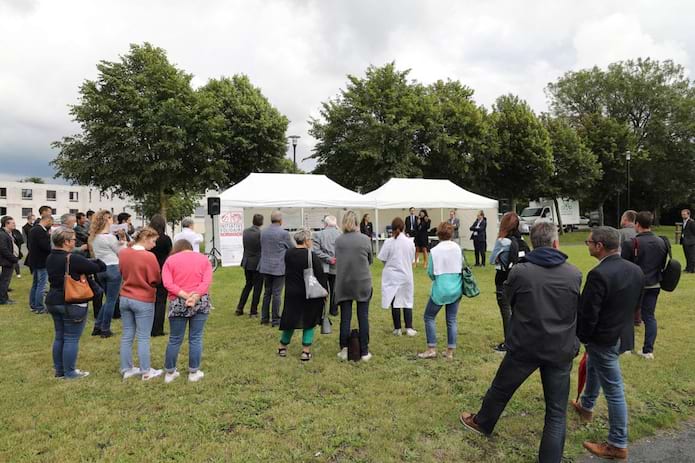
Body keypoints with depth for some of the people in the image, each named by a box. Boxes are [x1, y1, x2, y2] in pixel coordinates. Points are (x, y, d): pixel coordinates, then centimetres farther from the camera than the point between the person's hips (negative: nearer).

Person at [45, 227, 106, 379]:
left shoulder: (50, 258, 7)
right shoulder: (73, 259, -20)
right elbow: (99, 267, -16)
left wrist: (85, 264, 7)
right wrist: (96, 262, 8)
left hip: (53, 301, 9)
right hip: (72, 304, -9)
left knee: (59, 337, 17)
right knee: (71, 339, 1)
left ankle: (59, 370, 27)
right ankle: (70, 372, 8)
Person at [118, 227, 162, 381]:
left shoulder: (123, 252, -1)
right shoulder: (149, 256, -20)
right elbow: (156, 280, -11)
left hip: (125, 298, 6)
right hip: (144, 301, -6)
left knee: (127, 336, 13)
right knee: (143, 338, 3)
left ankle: (126, 369, 22)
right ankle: (146, 372, 13)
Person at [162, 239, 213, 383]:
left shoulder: (170, 260, 6)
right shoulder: (203, 259, 8)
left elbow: (167, 283, -7)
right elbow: (207, 281, -6)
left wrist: (185, 295, -13)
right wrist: (195, 296, -15)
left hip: (178, 303, 0)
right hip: (201, 302, 0)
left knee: (175, 339, 10)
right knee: (196, 338, 7)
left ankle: (170, 373, 22)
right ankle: (194, 372, 16)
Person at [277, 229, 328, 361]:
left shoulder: (288, 254, 0)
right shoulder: (312, 256, -14)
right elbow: (320, 277, -11)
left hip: (291, 293, 4)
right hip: (309, 295, -4)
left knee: (291, 320, 17)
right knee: (309, 322, 9)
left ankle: (283, 347, 28)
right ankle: (306, 351, 9)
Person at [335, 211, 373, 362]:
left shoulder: (338, 240, -4)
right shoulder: (365, 239, -6)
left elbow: (337, 259, 7)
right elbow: (370, 260, 6)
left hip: (344, 283, 1)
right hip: (363, 283, -1)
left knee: (345, 317, 9)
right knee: (363, 317, 7)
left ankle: (344, 350, 11)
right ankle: (364, 352, 12)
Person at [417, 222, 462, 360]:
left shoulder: (435, 250, -12)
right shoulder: (457, 248, -2)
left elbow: (430, 272, -6)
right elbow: (462, 266, 9)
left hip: (441, 289, -4)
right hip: (456, 288, 4)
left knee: (429, 317, 10)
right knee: (451, 319, 12)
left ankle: (431, 349, 8)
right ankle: (450, 351, 15)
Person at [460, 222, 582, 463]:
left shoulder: (519, 271, -14)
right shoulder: (575, 274, -7)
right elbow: (575, 308, 8)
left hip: (525, 346, -1)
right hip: (561, 350, 1)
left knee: (501, 389, 23)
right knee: (557, 412, 12)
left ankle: (482, 423, 46)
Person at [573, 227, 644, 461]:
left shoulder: (599, 274, -28)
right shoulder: (635, 270, -2)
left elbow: (587, 314, -23)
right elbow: (635, 304, 10)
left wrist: (581, 338, -6)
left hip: (604, 339, -9)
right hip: (624, 334, 9)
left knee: (614, 390, 3)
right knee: (593, 368, 30)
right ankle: (586, 406, 51)